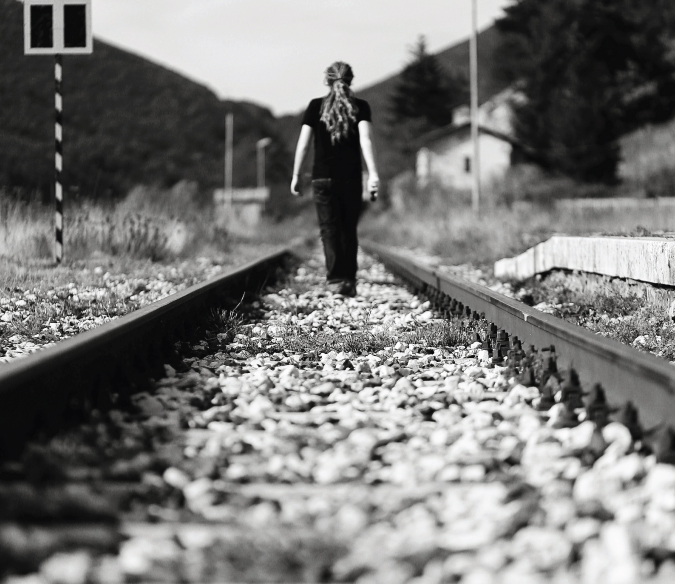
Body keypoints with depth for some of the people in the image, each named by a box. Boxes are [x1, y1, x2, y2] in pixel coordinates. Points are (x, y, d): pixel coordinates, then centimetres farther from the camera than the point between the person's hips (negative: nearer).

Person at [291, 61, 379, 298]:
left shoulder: (316, 106, 2)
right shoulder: (360, 107, 1)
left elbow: (303, 143, 0)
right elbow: (365, 140, -12)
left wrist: (296, 175, 6)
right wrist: (372, 173, -18)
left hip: (323, 178, -1)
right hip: (351, 179, 1)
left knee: (329, 230, 0)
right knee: (349, 231, 13)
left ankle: (336, 279, -15)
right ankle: (350, 281, 14)